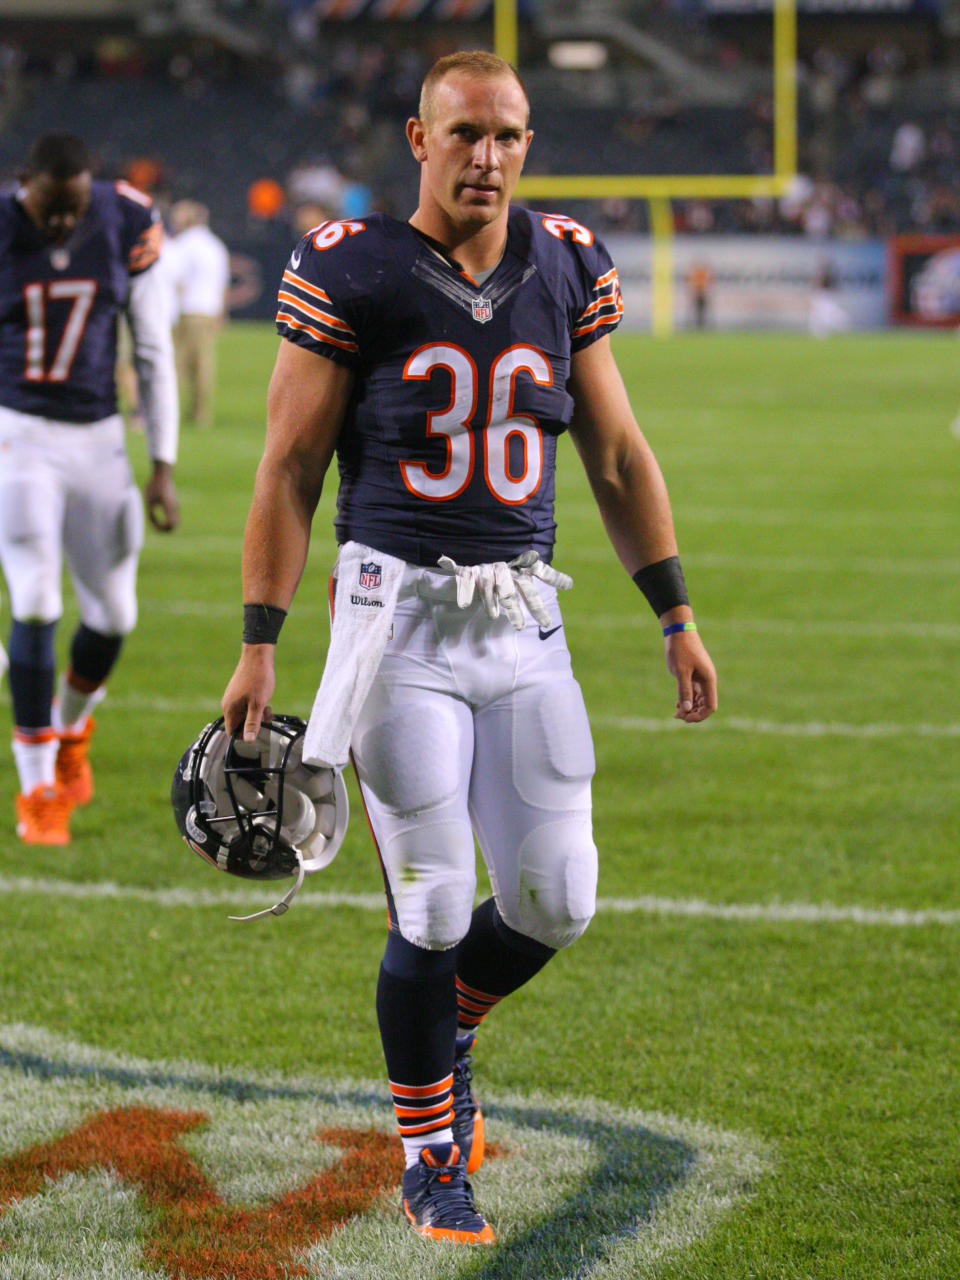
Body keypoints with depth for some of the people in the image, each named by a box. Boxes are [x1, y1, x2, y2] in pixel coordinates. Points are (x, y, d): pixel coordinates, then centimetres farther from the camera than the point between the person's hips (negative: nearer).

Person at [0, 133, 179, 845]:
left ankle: (70, 727, 37)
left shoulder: (126, 229, -5)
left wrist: (163, 465, 1)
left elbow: (154, 352, 3)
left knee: (114, 616, 7)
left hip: (98, 439, 3)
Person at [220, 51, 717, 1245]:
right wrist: (258, 645, -8)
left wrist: (676, 617, 11)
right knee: (434, 909, -3)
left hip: (524, 620, 4)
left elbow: (618, 455, 13)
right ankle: (429, 1157, 17)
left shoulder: (566, 270, 5)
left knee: (556, 900, 1)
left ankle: (444, 1029, 33)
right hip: (401, 616, -4)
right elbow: (288, 470, -4)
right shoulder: (351, 274, -7)